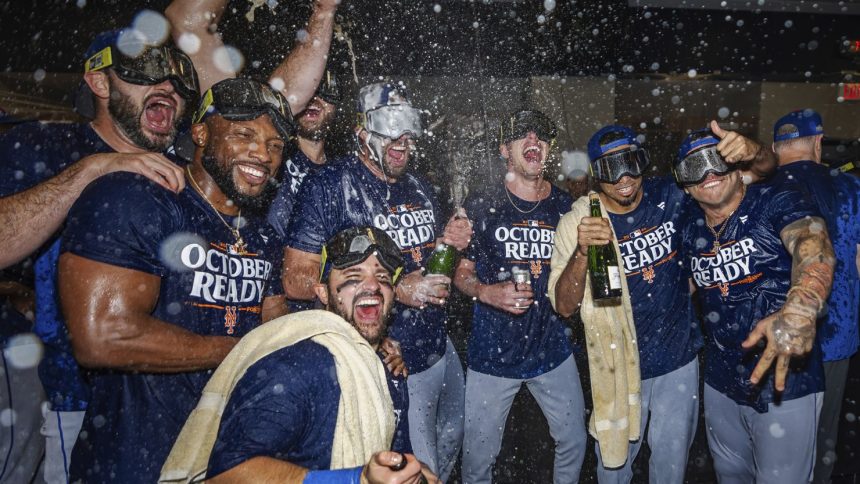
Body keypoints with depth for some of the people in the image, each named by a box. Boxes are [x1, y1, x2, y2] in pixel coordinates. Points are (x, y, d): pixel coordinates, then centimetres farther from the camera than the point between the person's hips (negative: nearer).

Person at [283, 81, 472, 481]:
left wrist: (450, 242, -3)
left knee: (451, 443, 26)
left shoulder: (419, 188, 8)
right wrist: (396, 290, -25)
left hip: (442, 352, 8)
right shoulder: (330, 187, -15)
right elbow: (296, 280, -20)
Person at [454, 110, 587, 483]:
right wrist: (487, 292, -20)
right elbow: (461, 273, -2)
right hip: (492, 353, -3)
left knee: (574, 442, 18)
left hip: (551, 349, 3)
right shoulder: (482, 205, -7)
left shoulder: (565, 206, 2)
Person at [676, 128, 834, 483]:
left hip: (785, 382, -5)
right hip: (720, 383, 5)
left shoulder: (776, 201, -16)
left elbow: (813, 244, -36)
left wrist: (799, 311, -55)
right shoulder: (690, 230, 1)